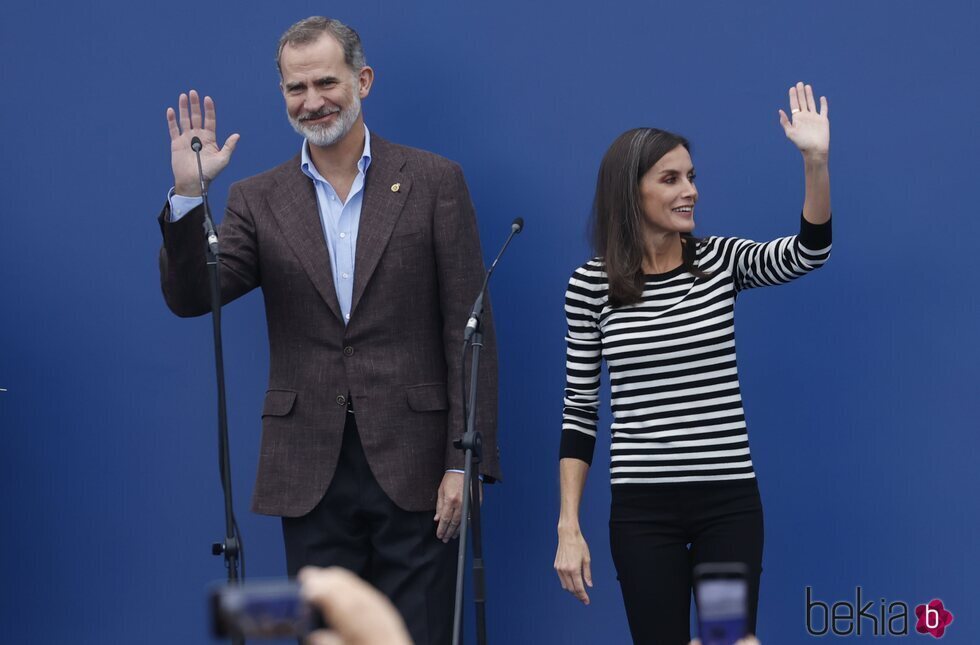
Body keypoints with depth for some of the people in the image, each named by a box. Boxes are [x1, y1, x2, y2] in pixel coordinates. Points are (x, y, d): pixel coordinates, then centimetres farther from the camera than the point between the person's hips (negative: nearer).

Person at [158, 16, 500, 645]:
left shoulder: (433, 182, 2)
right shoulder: (259, 200, 8)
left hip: (413, 471, -2)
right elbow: (190, 298, -2)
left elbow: (469, 330, 0)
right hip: (312, 474, 2)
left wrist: (465, 461, -7)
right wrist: (187, 194, -15)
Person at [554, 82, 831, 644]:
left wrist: (816, 161, -29)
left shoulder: (720, 260, 3)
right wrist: (569, 527, -2)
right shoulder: (591, 285, 0)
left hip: (731, 501, 1)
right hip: (642, 509, -1)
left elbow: (807, 254, -15)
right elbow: (580, 408, 3)